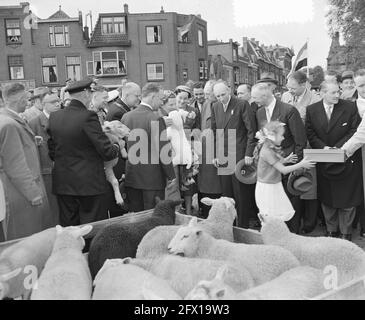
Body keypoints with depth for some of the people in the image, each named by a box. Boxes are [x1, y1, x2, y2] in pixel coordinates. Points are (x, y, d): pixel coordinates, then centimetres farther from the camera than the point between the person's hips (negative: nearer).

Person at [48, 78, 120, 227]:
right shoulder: (88, 117, -15)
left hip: (62, 183, 6)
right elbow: (107, 152, -15)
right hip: (89, 183, -6)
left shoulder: (54, 116, 4)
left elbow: (52, 151, 12)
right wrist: (117, 147, 6)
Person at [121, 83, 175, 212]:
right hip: (153, 178, -6)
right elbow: (163, 151, -15)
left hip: (131, 178, 6)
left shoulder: (126, 116, 4)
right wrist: (170, 176, -5)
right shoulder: (156, 119, -15)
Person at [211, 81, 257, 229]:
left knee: (241, 195, 2)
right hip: (222, 158, 5)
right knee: (226, 194, 9)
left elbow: (251, 131, -6)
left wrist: (249, 154, -12)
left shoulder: (242, 105, -5)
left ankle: (243, 227, 14)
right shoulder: (215, 107, 11)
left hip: (239, 157, -5)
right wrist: (214, 155, 9)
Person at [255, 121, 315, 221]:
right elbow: (283, 170, -23)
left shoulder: (271, 148, 6)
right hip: (267, 188, -9)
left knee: (285, 213, 12)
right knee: (271, 220, 2)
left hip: (274, 186, 9)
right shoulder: (267, 151, -24)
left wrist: (285, 160, 9)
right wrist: (301, 165, -17)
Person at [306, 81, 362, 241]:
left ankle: (346, 232, 22)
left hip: (346, 160, -2)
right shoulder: (311, 110, 0)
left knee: (347, 198, 6)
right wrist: (323, 147, -14)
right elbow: (310, 133, 0)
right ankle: (331, 229, 27)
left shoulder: (350, 107, -6)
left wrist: (337, 147, -16)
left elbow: (355, 131, -7)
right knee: (326, 198, 11)